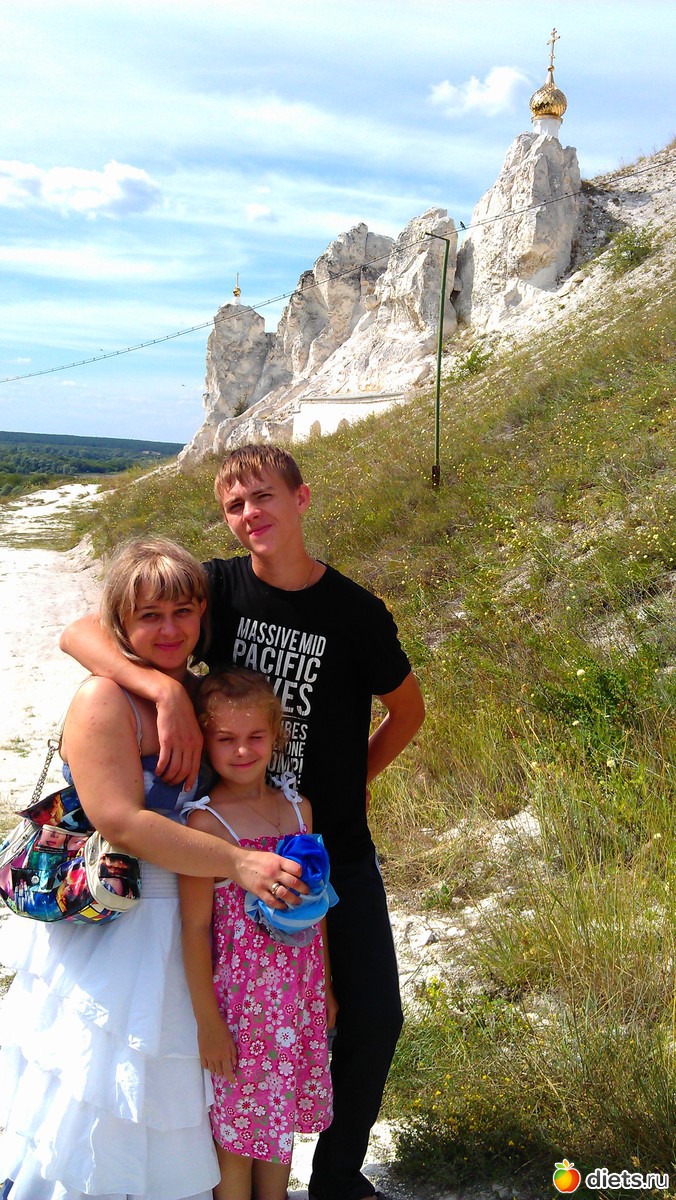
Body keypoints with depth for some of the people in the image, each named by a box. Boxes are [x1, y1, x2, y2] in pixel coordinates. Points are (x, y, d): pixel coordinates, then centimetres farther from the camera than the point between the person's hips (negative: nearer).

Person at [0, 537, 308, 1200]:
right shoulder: (102, 701, -18)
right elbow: (121, 824, -27)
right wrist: (237, 863, -29)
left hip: (190, 924, 7)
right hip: (113, 935, -7)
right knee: (94, 1116, 6)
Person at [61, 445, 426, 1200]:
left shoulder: (355, 612, -10)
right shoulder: (218, 587, -10)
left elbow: (407, 708, 7)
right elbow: (78, 633, -19)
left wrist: (349, 783, 1)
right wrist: (169, 691, -34)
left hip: (337, 847, 1)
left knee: (374, 1018, 7)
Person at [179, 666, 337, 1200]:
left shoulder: (298, 807, 1)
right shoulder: (206, 822, -16)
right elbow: (196, 926, -14)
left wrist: (325, 988, 14)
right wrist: (207, 1019, -13)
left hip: (300, 993, 5)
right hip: (241, 991, -5)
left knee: (284, 1116, 19)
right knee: (238, 1129, 9)